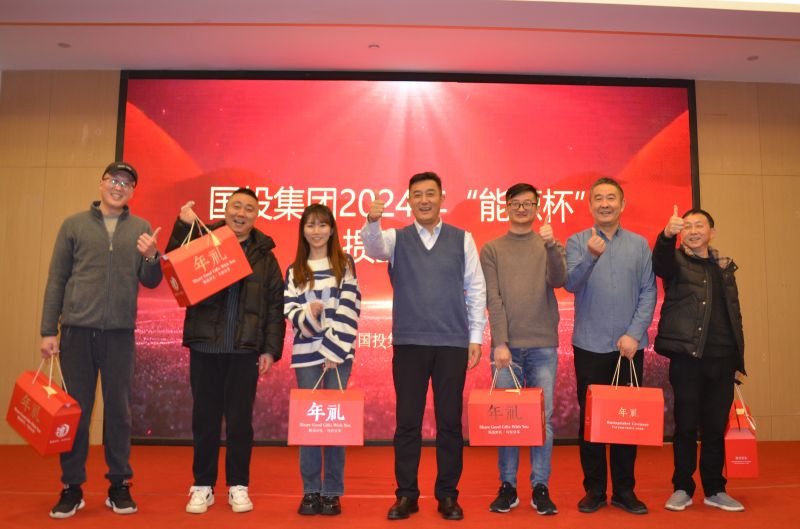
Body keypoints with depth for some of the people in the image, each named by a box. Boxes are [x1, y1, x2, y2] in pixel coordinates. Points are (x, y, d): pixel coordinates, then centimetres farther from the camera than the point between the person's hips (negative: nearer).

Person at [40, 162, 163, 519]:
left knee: (118, 410, 7)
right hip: (77, 329, 0)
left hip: (120, 332, 1)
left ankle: (119, 485, 18)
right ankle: (72, 487, 18)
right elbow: (56, 280, 5)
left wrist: (151, 256, -14)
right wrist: (48, 331, 0)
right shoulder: (74, 225, 7)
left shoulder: (141, 229, 8)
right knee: (76, 410, 6)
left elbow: (151, 282, 6)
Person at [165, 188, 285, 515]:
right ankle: (202, 486, 23)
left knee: (240, 420, 6)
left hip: (245, 351, 0)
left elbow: (275, 307, 5)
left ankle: (238, 486, 21)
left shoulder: (264, 255, 8)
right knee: (204, 419, 8)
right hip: (204, 346, 0)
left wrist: (271, 348, -1)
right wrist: (183, 226, -16)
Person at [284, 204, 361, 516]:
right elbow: (290, 311, 4)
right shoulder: (294, 270, 12)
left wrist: (334, 349, -11)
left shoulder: (345, 264, 5)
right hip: (306, 354, 2)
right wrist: (309, 313, -18)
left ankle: (332, 492, 12)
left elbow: (348, 309, -3)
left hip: (338, 352, -2)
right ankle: (310, 491, 14)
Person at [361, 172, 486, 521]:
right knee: (407, 421, 5)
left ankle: (448, 495, 21)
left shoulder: (462, 239, 7)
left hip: (453, 344, 0)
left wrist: (476, 337, 1)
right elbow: (373, 246, -17)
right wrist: (372, 221, -38)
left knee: (450, 421, 7)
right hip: (409, 343, 0)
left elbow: (476, 290, 6)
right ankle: (406, 494, 19)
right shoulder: (396, 239, 6)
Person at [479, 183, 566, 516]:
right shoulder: (492, 250, 7)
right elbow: (493, 299, -1)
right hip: (507, 346, 0)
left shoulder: (549, 245, 9)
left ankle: (540, 487, 14)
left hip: (543, 346, 0)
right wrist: (500, 343, -9)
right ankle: (508, 486, 15)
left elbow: (558, 281, -9)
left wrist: (552, 247, -24)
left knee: (543, 417, 3)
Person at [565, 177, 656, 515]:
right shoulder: (577, 242, 2)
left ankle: (624, 490, 20)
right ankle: (594, 489, 17)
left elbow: (648, 292, 3)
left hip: (630, 345, 2)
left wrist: (634, 334, -7)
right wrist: (591, 257, -31)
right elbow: (571, 284, -13)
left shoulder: (639, 244, 7)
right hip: (590, 345, -1)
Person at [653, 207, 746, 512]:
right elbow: (660, 262, -23)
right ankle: (682, 489, 15)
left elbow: (734, 314, 18)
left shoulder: (725, 267, 17)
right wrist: (667, 234, -43)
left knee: (716, 427, 10)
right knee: (686, 426, 2)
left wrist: (738, 357, 13)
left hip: (722, 359, 4)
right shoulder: (676, 261, 2)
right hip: (687, 357, -4)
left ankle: (715, 490, 23)